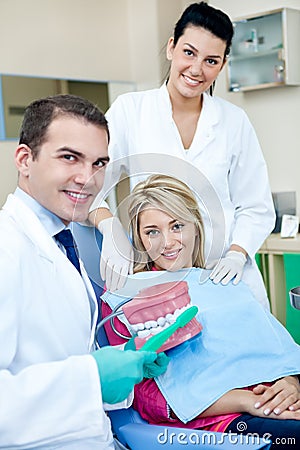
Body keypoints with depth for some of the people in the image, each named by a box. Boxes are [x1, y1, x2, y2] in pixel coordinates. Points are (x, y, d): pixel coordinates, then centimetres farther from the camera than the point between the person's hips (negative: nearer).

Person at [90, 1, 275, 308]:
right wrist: (109, 227, -25)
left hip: (223, 279, 1)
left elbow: (257, 209, 7)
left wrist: (236, 256, -10)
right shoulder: (129, 110, 0)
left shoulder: (234, 122, 3)